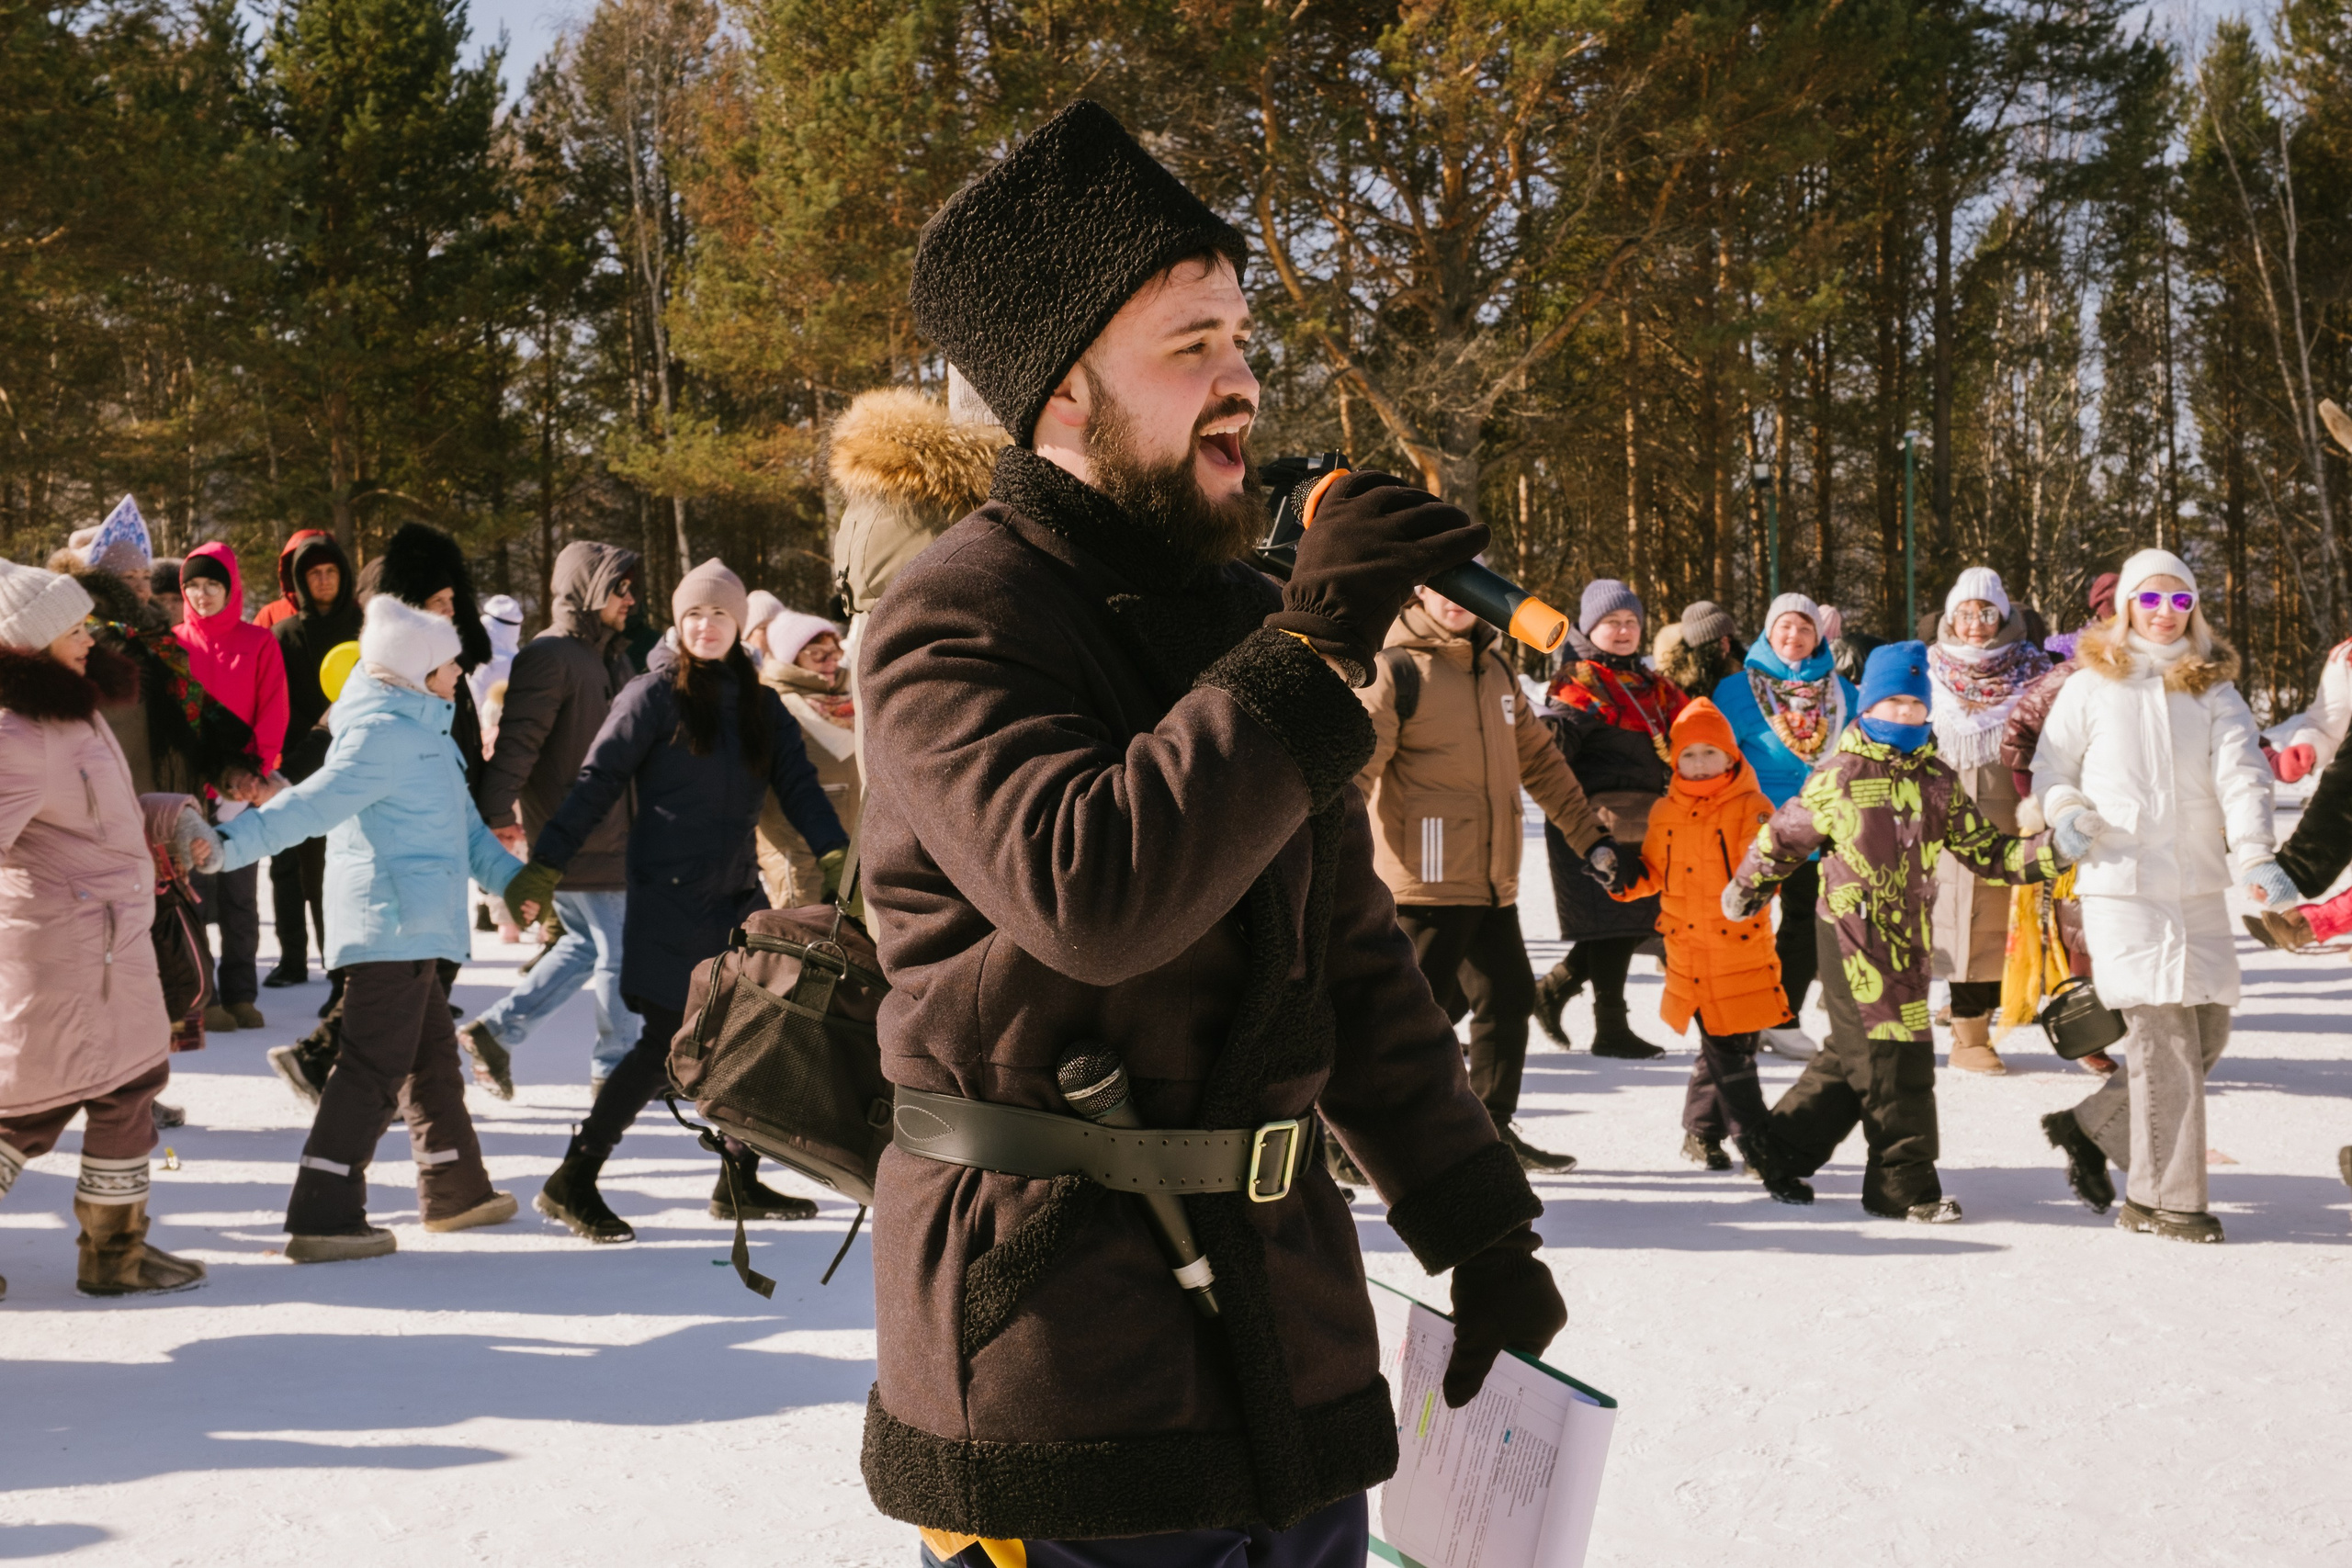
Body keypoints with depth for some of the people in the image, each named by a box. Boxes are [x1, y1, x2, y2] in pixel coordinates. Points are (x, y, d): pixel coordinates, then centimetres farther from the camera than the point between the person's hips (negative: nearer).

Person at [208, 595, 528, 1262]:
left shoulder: (420, 730, 19)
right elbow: (315, 802, -25)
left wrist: (509, 877, 12)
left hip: (413, 928, 11)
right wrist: (231, 842, -35)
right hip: (390, 925, -11)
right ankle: (322, 1218, -8)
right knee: (375, 1067, -10)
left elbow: (462, 822, 22)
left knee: (432, 1055, 20)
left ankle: (455, 1188, 33)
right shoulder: (384, 734, -15)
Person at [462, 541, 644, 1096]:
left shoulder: (612, 658, 16)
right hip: (574, 838, -10)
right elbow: (517, 739, -23)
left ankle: (496, 1029, 17)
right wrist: (499, 813, -29)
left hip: (608, 835, 10)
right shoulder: (550, 656, -14)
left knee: (586, 943, 16)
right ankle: (616, 1068, 13)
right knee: (620, 951, 0)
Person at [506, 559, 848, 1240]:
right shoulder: (656, 693, -5)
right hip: (670, 896, -6)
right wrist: (544, 866, -14)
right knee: (667, 1044, -7)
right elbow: (597, 783, -8)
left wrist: (833, 853, -11)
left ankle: (740, 1182, 19)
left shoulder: (760, 704, 12)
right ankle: (572, 1182, 3)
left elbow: (797, 782, 6)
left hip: (736, 893, 6)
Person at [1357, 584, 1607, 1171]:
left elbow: (1538, 758, 23)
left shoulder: (1494, 669, 16)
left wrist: (1589, 837, 23)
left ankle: (1492, 1132, 30)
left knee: (1509, 999, 15)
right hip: (1427, 880, -8)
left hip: (1491, 879, 8)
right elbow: (1354, 766, -18)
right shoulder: (1397, 670, -9)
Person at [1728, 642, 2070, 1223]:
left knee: (1858, 1053, 11)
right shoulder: (1840, 777, -6)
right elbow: (1783, 836, 5)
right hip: (1852, 933, -6)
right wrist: (1746, 890, 16)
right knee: (1893, 1055, -7)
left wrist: (2045, 853, -8)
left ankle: (1782, 1151, 26)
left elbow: (1984, 851, 7)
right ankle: (1903, 1183, 2)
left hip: (1908, 936, 6)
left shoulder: (1938, 781, 9)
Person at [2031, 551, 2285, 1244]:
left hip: (2199, 887, 4)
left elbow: (2241, 774, -6)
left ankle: (2091, 1128, 25)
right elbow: (2049, 766, 12)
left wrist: (2257, 855, -21)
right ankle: (2162, 1199, -1)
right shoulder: (2091, 687, 3)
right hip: (2120, 884, -4)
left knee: (2207, 1029, 7)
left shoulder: (2214, 689, 8)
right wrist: (2065, 812, -11)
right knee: (2164, 1032, -10)